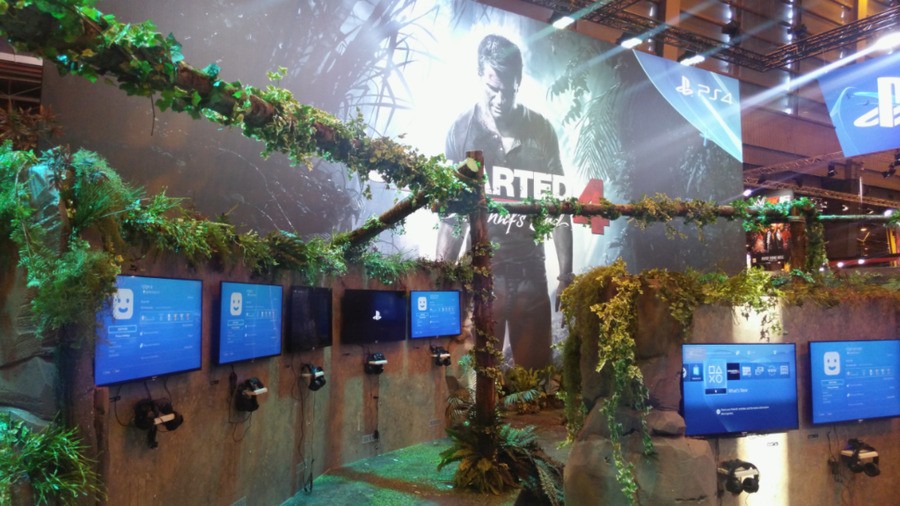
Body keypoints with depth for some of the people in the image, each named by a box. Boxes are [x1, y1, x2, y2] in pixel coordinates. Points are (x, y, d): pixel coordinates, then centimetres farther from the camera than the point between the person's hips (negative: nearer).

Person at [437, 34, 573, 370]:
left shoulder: (541, 131, 4)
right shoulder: (462, 130, -1)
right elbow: (451, 215, 1)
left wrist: (566, 276, 5)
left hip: (531, 275, 2)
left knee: (537, 372, 8)